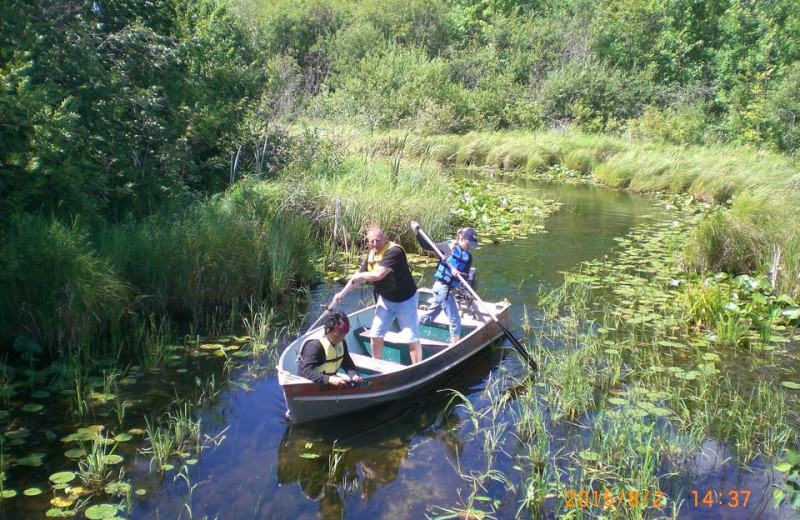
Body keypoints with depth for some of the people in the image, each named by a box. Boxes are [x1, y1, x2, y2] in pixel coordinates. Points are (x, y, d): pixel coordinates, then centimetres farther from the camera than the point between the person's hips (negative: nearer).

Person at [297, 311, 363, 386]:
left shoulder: (341, 343, -2)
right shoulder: (314, 345, -26)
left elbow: (348, 363, 3)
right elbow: (307, 372, -35)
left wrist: (354, 375, -20)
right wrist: (329, 379, -48)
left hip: (330, 377, 8)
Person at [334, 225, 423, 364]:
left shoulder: (394, 252, -26)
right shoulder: (371, 255, 0)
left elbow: (378, 274, -35)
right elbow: (359, 276, 10)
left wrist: (360, 275, -17)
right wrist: (343, 292, 3)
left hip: (405, 299, -7)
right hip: (385, 299, 7)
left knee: (412, 338, -3)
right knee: (375, 335, 10)